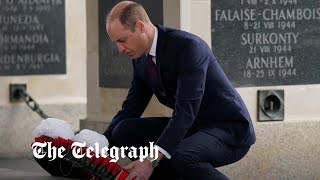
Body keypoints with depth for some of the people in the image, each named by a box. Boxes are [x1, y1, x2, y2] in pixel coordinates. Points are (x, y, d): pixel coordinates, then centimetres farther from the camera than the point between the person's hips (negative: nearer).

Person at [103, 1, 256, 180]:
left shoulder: (187, 46, -24)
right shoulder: (141, 59, 2)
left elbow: (186, 110, -31)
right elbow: (131, 108, 9)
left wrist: (152, 160, -39)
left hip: (230, 130, -8)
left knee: (175, 158, -36)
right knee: (124, 131, -6)